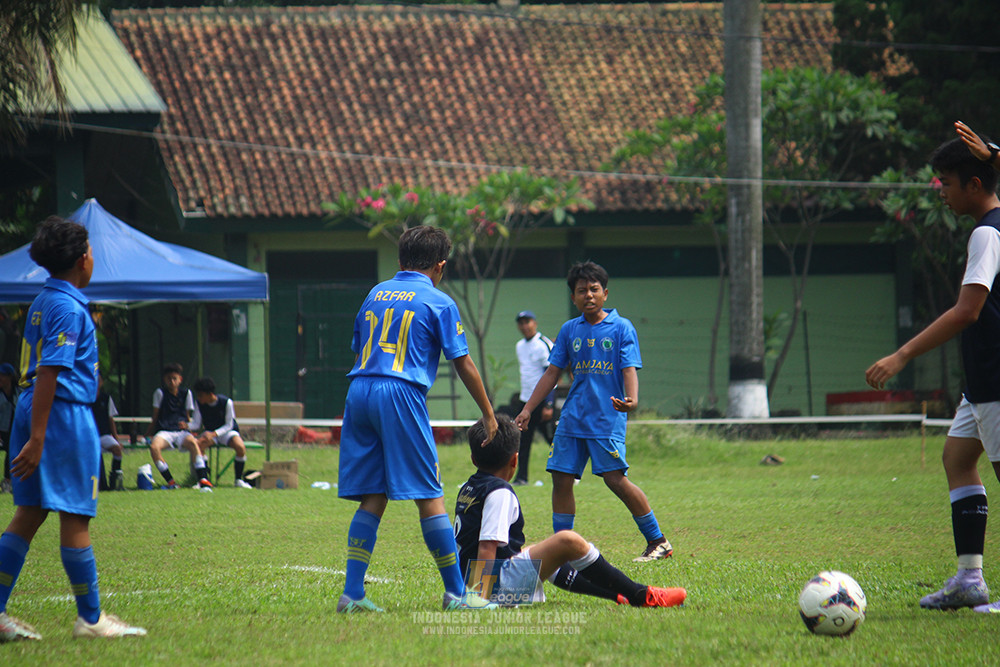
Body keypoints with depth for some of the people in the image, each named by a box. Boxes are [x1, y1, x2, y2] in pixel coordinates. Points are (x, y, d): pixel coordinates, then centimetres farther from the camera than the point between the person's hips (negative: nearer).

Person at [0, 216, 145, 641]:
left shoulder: (43, 302, 14)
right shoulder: (68, 308, -14)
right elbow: (49, 373, -21)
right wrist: (37, 439, -24)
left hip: (35, 411, 9)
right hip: (65, 414, -9)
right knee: (75, 517, -2)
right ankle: (90, 619, 5)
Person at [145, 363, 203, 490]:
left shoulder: (186, 393, 15)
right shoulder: (160, 393, 9)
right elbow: (155, 417, 11)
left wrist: (186, 424, 0)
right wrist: (147, 435, 7)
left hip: (181, 431, 1)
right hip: (164, 432, -1)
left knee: (192, 442, -36)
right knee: (154, 447, -36)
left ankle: (202, 479, -38)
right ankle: (170, 482, -28)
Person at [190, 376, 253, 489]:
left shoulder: (226, 402, -18)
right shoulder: (199, 403, -7)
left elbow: (229, 425, -15)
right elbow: (196, 424, -6)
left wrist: (214, 434, -30)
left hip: (227, 431, -2)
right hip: (210, 432, 2)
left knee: (240, 447, -32)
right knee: (199, 444, -32)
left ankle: (238, 480, -14)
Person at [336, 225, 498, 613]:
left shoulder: (376, 294, 20)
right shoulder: (438, 303, 4)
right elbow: (463, 365, 5)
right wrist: (489, 415, 14)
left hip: (358, 392, 5)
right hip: (401, 394, -5)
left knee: (372, 498, 7)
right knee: (430, 497, -1)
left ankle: (352, 593, -1)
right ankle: (456, 593, 1)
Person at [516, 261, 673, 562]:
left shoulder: (621, 328, -1)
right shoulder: (569, 330, 11)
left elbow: (629, 369, -8)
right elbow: (552, 373, 16)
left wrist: (631, 400, -28)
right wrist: (528, 409, 11)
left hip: (608, 419, -5)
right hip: (572, 420, 5)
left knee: (615, 479, -12)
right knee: (561, 478, 0)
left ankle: (658, 541, -2)